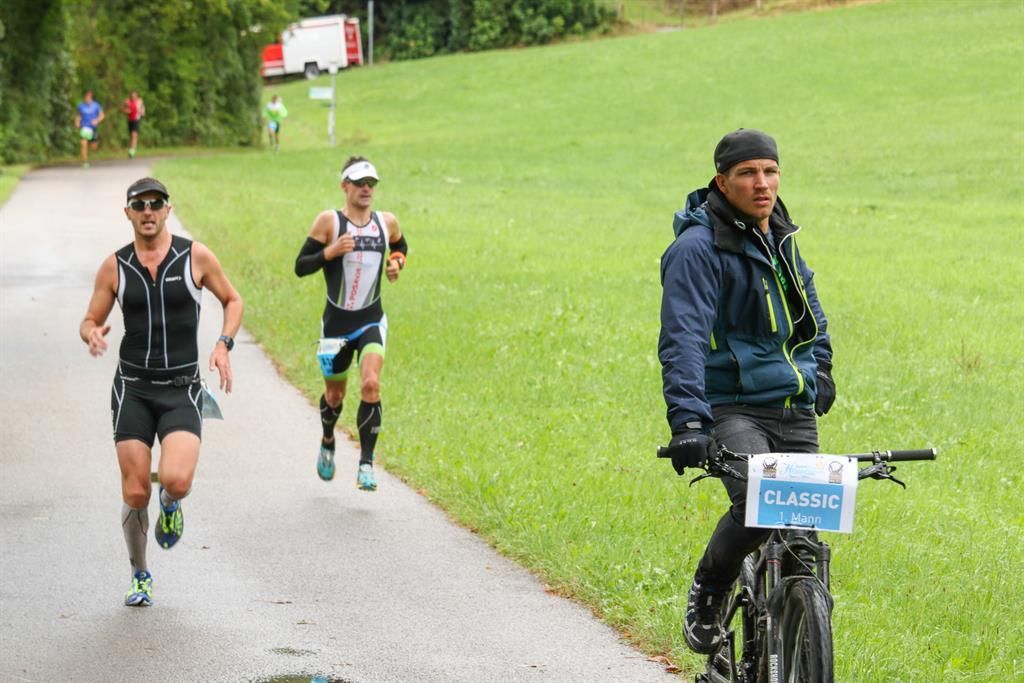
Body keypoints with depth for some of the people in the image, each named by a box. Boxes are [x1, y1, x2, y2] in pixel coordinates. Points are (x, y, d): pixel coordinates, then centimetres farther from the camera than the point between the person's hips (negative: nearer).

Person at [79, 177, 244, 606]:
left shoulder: (196, 257, -2)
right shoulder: (115, 266, 2)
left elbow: (232, 300, 11)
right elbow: (90, 321, 9)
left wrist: (223, 344, -6)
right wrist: (92, 334, -16)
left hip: (182, 389, -1)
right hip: (133, 387, 1)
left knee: (176, 481, -22)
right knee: (135, 493, -2)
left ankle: (170, 505, 17)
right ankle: (139, 575, 21)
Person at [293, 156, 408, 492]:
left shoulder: (387, 223, 3)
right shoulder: (329, 221, -8)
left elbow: (400, 246, 26)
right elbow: (301, 266, -9)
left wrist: (396, 262, 4)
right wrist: (330, 252, -24)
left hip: (372, 321, 1)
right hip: (336, 323, -1)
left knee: (370, 385, -21)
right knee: (334, 395, 13)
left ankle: (366, 463, -15)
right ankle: (328, 442, 46)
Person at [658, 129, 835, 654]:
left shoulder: (782, 236, 12)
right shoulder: (698, 248, -11)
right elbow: (683, 338, -22)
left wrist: (819, 364, 29)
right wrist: (687, 419, -34)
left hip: (797, 412, 7)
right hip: (732, 408, -7)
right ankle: (707, 594, -4)